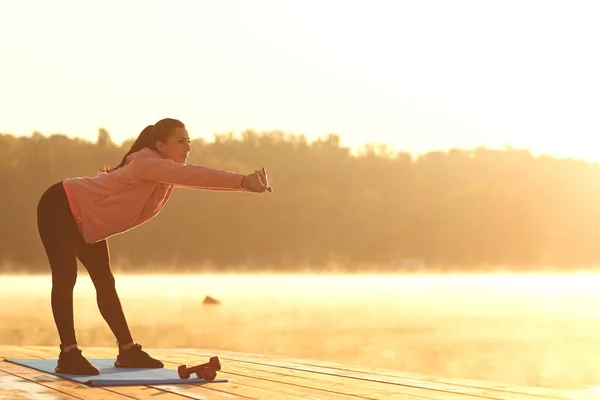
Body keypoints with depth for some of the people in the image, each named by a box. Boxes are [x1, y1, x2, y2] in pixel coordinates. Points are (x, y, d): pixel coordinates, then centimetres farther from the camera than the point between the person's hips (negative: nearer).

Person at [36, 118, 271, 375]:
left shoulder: (164, 173, -2)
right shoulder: (147, 163, -31)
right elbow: (192, 175, -42)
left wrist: (245, 182, -23)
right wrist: (242, 181, -49)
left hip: (87, 223, 10)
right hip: (60, 208, -10)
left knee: (105, 283, 8)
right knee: (66, 279, -13)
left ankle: (128, 351, 10)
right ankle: (68, 354, -13)